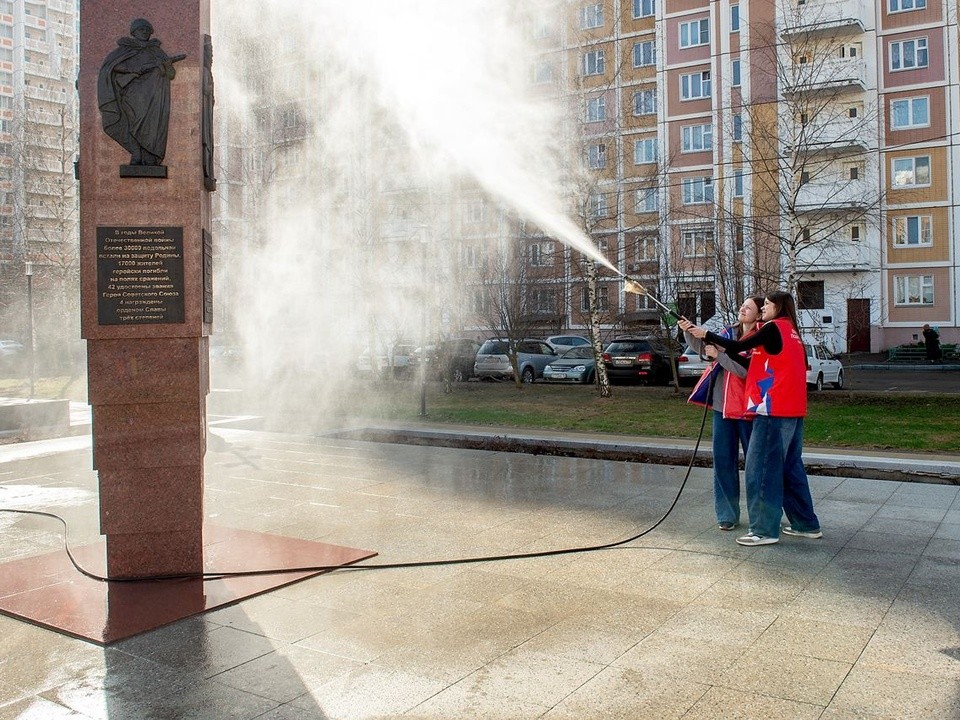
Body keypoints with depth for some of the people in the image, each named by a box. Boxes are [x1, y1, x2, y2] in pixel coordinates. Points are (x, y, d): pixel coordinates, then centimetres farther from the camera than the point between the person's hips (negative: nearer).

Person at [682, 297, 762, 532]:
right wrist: (689, 332, -9)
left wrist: (719, 355, -20)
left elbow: (747, 371, -19)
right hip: (723, 405, 6)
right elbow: (704, 347, 6)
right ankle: (727, 514, 14)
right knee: (723, 460, 6)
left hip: (747, 407, -6)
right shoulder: (729, 333, 11)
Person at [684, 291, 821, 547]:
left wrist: (706, 335, -5)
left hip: (774, 410, -9)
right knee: (790, 467, 16)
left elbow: (739, 346, -13)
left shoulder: (773, 327, -8)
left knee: (761, 468, -5)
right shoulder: (791, 331, 17)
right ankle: (806, 524, 23)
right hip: (793, 410, 9)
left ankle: (764, 530, -2)